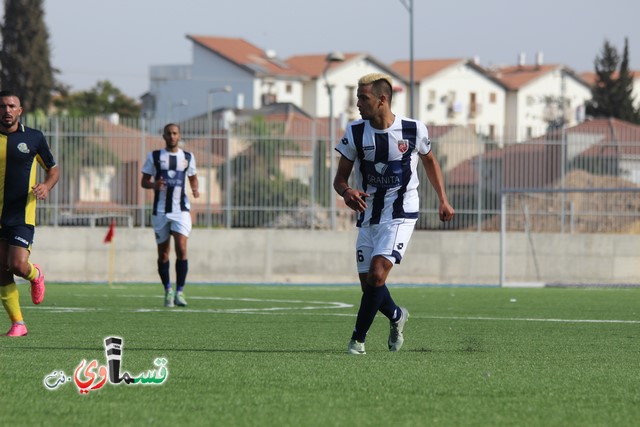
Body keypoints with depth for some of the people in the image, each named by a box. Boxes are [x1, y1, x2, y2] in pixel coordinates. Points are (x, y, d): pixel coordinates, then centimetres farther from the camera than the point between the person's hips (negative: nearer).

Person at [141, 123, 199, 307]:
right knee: (163, 254, 5)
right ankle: (168, 291, 21)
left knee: (181, 249, -15)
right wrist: (154, 185, -16)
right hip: (160, 211, 0)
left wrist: (195, 189, -1)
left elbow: (193, 177, 21)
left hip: (181, 210, 0)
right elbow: (144, 181, 6)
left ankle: (179, 292, -9)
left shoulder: (188, 157, 8)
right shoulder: (154, 156, 4)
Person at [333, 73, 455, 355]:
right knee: (368, 283, 5)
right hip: (368, 216, 3)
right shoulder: (355, 132, -4)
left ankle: (358, 338, -7)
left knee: (377, 275, -19)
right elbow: (340, 178, 1)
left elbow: (429, 161, 15)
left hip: (400, 215, -3)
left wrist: (443, 200, 14)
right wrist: (346, 192, -23)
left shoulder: (414, 130, -7)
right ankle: (396, 316, 36)